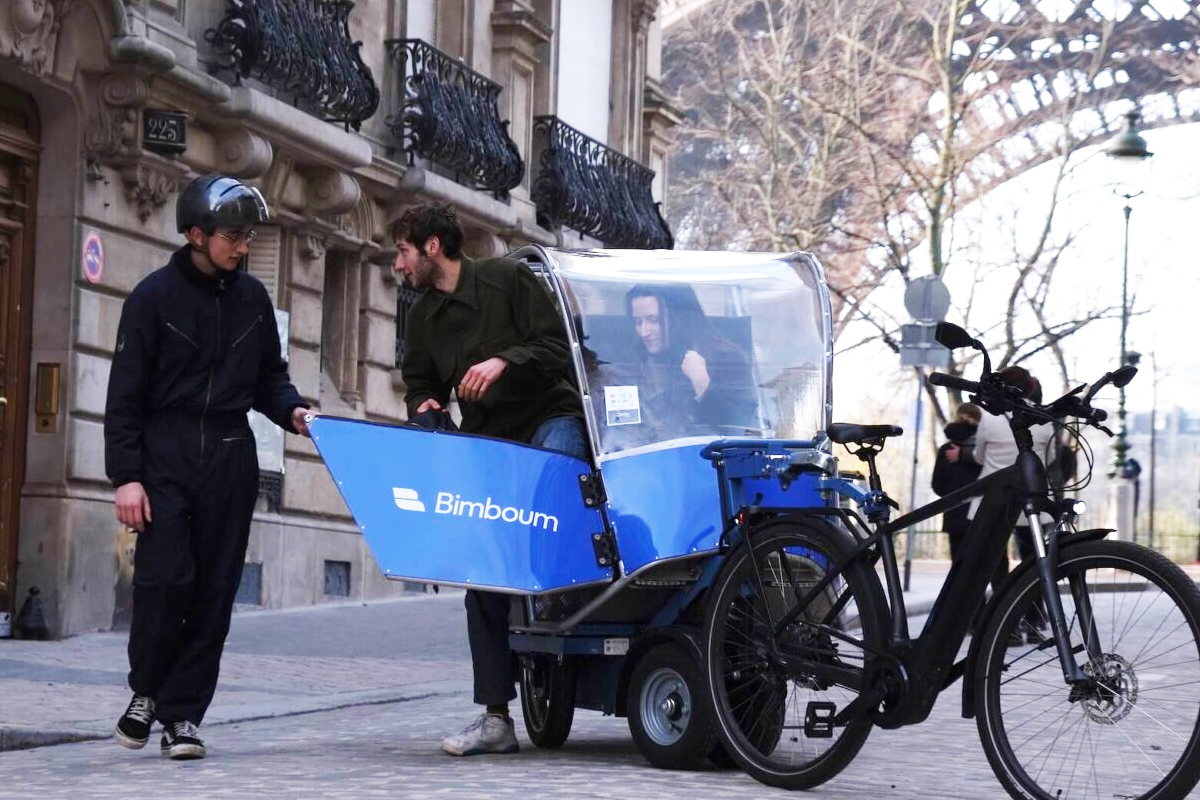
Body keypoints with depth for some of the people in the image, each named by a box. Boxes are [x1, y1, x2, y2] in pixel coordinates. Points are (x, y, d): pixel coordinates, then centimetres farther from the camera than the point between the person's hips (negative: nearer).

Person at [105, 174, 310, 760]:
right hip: (166, 453, -3)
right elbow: (125, 393, -3)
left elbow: (269, 377, 19)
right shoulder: (155, 295, -2)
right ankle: (146, 690, 12)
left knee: (215, 589, 0)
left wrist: (291, 411, -4)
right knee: (165, 577, -12)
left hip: (230, 456, 4)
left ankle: (183, 712, 7)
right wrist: (126, 475, -10)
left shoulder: (252, 297, 10)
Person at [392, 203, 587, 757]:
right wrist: (425, 406, -1)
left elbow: (558, 350, -10)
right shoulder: (423, 317, 12)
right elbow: (421, 384, 22)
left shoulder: (508, 279, -5)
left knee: (557, 462, -43)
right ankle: (495, 717, 2)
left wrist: (504, 361, -25)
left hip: (549, 417, -5)